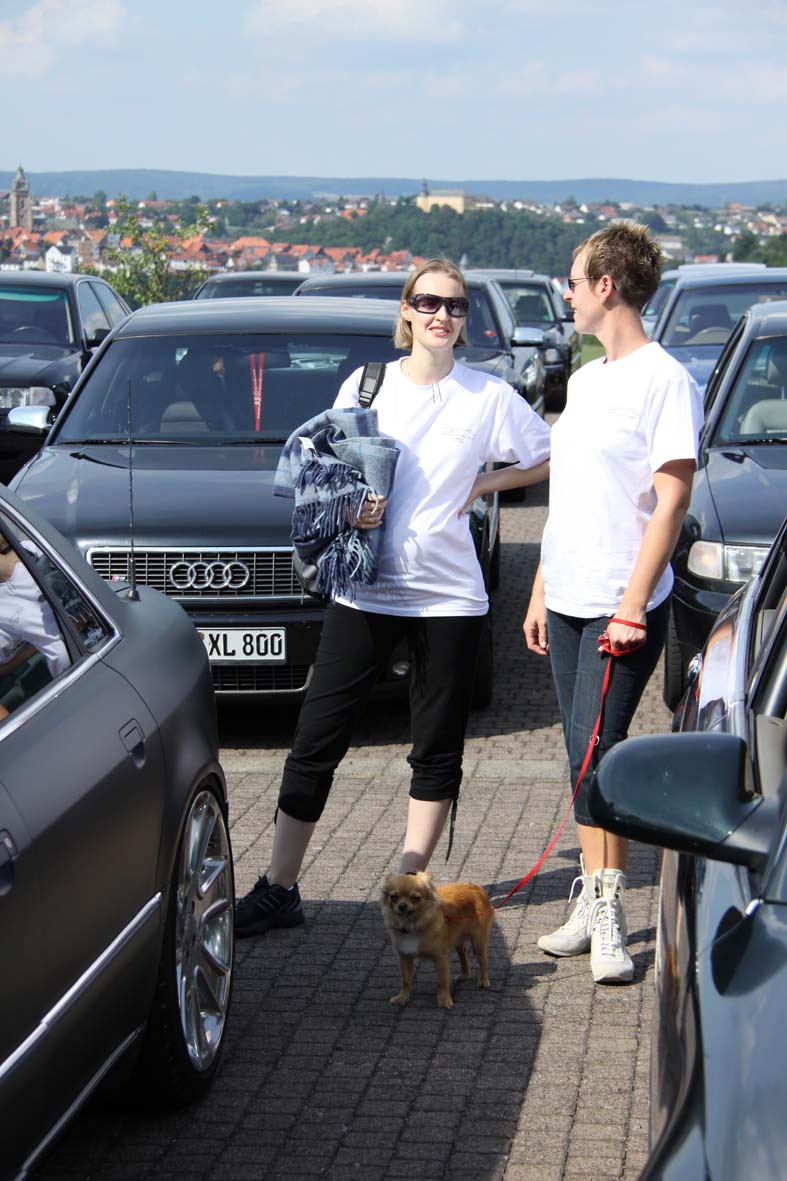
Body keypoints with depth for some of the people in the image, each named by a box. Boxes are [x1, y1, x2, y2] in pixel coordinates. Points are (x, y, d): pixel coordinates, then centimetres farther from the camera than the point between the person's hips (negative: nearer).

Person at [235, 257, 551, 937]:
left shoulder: (490, 396, 2)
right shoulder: (364, 385, 7)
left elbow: (550, 459, 9)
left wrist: (480, 485, -1)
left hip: (448, 593, 0)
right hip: (364, 591, 1)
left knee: (438, 749, 6)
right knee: (316, 741, -1)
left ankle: (410, 884, 19)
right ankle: (279, 889, 6)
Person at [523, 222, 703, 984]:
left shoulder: (663, 381, -11)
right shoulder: (584, 380, 16)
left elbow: (671, 501, -15)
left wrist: (632, 606, -19)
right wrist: (540, 590, 17)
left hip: (623, 607, -8)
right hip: (569, 604, 8)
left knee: (597, 750, -12)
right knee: (583, 755, 10)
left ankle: (607, 912, -5)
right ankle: (592, 901, 17)